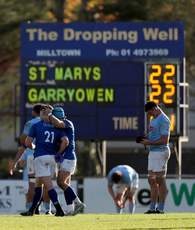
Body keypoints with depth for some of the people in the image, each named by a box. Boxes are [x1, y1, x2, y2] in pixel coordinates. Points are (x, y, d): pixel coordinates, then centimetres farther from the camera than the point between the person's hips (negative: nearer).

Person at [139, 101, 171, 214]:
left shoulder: (164, 120, -14)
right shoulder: (154, 119, 17)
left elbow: (165, 140, -20)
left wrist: (149, 142, -20)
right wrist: (145, 138, 8)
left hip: (160, 151, -10)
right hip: (153, 152, 10)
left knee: (160, 180, -7)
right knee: (152, 180, 11)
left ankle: (161, 209, -6)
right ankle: (152, 208, 16)